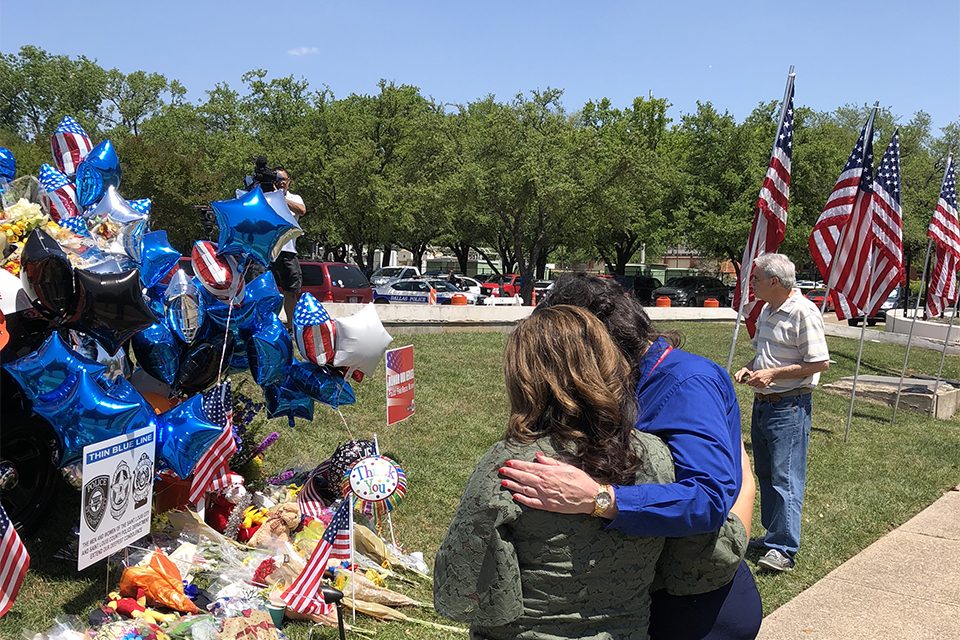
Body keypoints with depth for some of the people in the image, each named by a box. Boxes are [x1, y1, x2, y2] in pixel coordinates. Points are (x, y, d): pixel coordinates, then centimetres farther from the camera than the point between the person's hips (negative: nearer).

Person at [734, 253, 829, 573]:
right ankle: (774, 533, 28)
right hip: (762, 403, 9)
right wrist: (749, 368, 5)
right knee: (765, 473, 15)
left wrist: (773, 373, -18)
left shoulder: (804, 312, -15)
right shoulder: (767, 310, 12)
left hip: (790, 406, -9)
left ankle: (784, 549, -4)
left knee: (786, 476, -7)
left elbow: (820, 363, -17)